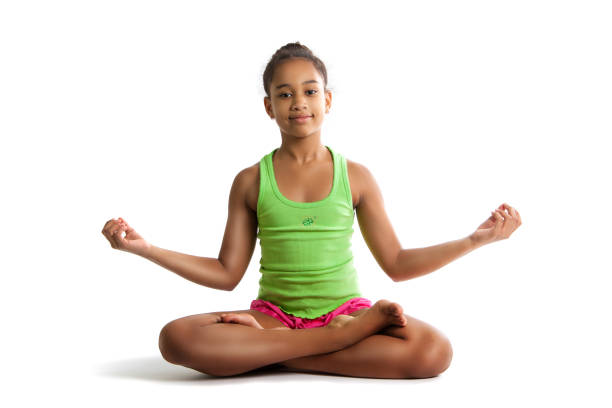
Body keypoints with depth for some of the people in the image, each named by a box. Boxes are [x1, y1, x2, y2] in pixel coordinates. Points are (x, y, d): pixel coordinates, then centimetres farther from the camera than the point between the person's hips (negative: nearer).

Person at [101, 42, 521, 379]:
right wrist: (146, 248, -1)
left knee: (434, 351, -30)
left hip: (346, 308, 0)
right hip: (275, 314, 1)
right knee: (176, 338, -30)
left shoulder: (356, 177, 5)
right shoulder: (251, 182, 5)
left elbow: (397, 264, 7)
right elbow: (226, 274, 6)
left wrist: (476, 238, 0)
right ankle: (340, 339, -22)